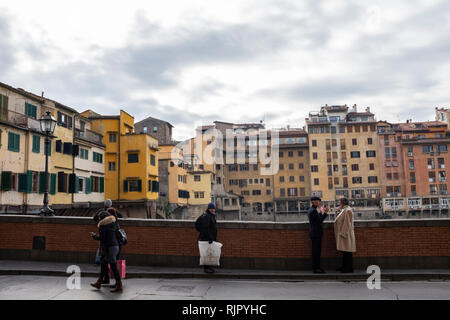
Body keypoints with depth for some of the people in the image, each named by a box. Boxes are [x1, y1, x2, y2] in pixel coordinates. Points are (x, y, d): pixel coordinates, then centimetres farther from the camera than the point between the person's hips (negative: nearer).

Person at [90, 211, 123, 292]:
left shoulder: (103, 225, -11)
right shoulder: (112, 223, 14)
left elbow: (101, 238, -16)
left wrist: (94, 235, 5)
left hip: (109, 247, -9)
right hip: (115, 245, 9)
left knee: (113, 266, -5)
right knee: (103, 264, 20)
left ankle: (119, 286, -2)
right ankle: (99, 282, 31)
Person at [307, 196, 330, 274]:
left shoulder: (310, 210, 14)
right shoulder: (314, 210, -17)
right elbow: (320, 221, -19)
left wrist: (321, 212, 13)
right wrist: (325, 213, -14)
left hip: (314, 233, 10)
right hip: (316, 233, -10)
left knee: (316, 251, 14)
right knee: (317, 251, -5)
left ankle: (316, 267, 19)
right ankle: (316, 268, -1)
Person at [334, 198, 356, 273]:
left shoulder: (348, 210, -16)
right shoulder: (344, 210, 15)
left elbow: (347, 223, -21)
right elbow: (340, 220, 20)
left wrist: (343, 233, -23)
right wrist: (338, 212, 11)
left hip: (346, 233, -10)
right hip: (343, 232, 10)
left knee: (347, 251, -6)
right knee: (344, 251, 14)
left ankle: (349, 268, -1)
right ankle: (344, 267, 21)